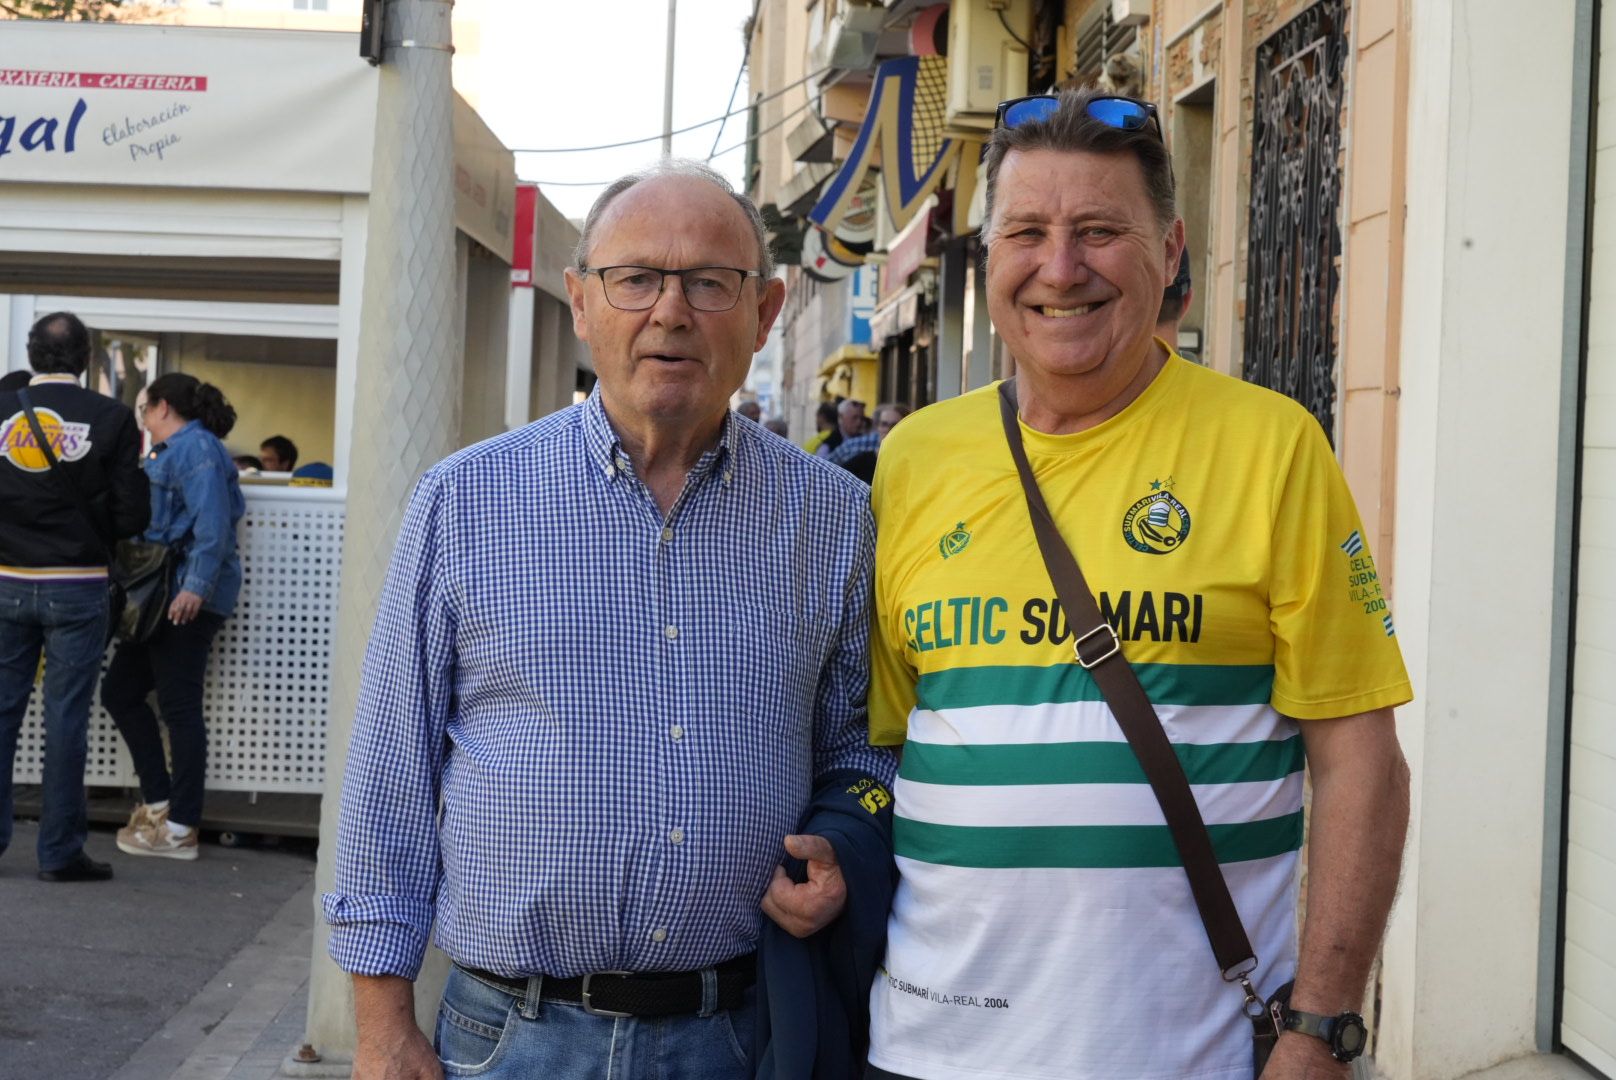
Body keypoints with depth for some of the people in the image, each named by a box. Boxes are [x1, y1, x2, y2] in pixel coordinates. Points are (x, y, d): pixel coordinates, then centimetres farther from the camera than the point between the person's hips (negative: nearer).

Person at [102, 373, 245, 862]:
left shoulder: (195, 447, -10)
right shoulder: (172, 450, 21)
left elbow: (213, 522, -21)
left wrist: (197, 586, -26)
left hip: (188, 598, -10)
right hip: (162, 596, 10)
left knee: (179, 707, -5)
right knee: (119, 691, 13)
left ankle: (180, 829, 0)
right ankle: (159, 802, 18)